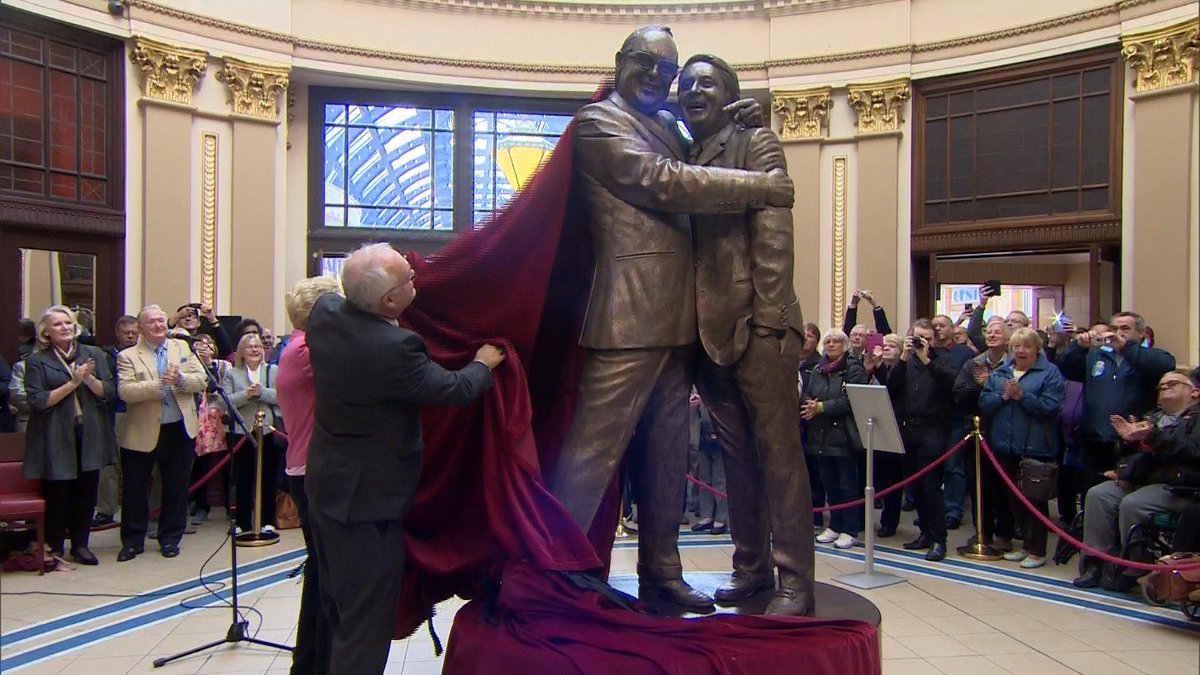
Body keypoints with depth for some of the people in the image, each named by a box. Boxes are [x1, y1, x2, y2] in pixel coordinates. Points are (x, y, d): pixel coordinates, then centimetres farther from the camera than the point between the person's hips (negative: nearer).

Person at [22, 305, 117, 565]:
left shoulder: (94, 354, 9)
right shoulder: (36, 361, 0)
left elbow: (109, 392, 4)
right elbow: (37, 400, -9)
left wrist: (89, 379, -14)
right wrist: (72, 383, -15)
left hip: (90, 436, 3)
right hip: (56, 438, -3)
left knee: (86, 491, 6)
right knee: (57, 494, 2)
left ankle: (80, 545, 19)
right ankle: (53, 549, 15)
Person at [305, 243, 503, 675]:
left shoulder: (325, 313, -6)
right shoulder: (395, 347, -29)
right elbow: (455, 390, -15)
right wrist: (483, 364, 4)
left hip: (325, 486, 9)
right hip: (370, 497, -9)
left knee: (336, 611, 23)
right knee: (366, 623, 3)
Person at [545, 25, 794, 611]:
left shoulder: (668, 126, 22)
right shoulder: (597, 122, -3)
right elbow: (666, 184, -12)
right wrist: (760, 187, -9)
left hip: (677, 317, 9)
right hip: (628, 315, -8)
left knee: (666, 454, 12)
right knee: (593, 451, -7)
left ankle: (660, 572, 22)